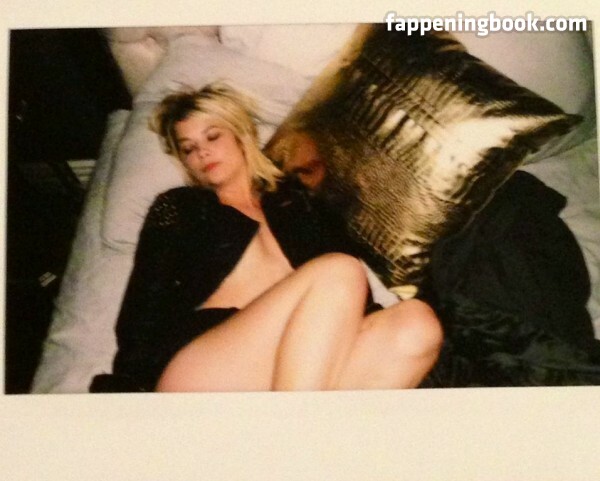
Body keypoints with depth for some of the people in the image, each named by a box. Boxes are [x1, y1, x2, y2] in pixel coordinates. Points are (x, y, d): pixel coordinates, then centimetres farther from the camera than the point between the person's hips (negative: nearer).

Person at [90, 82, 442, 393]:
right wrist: (130, 382, -9)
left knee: (417, 323, -23)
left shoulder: (293, 199, 26)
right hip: (198, 373, -3)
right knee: (338, 272, -25)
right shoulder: (177, 209, 20)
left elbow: (350, 293, 16)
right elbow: (144, 309, 7)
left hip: (299, 366, 3)